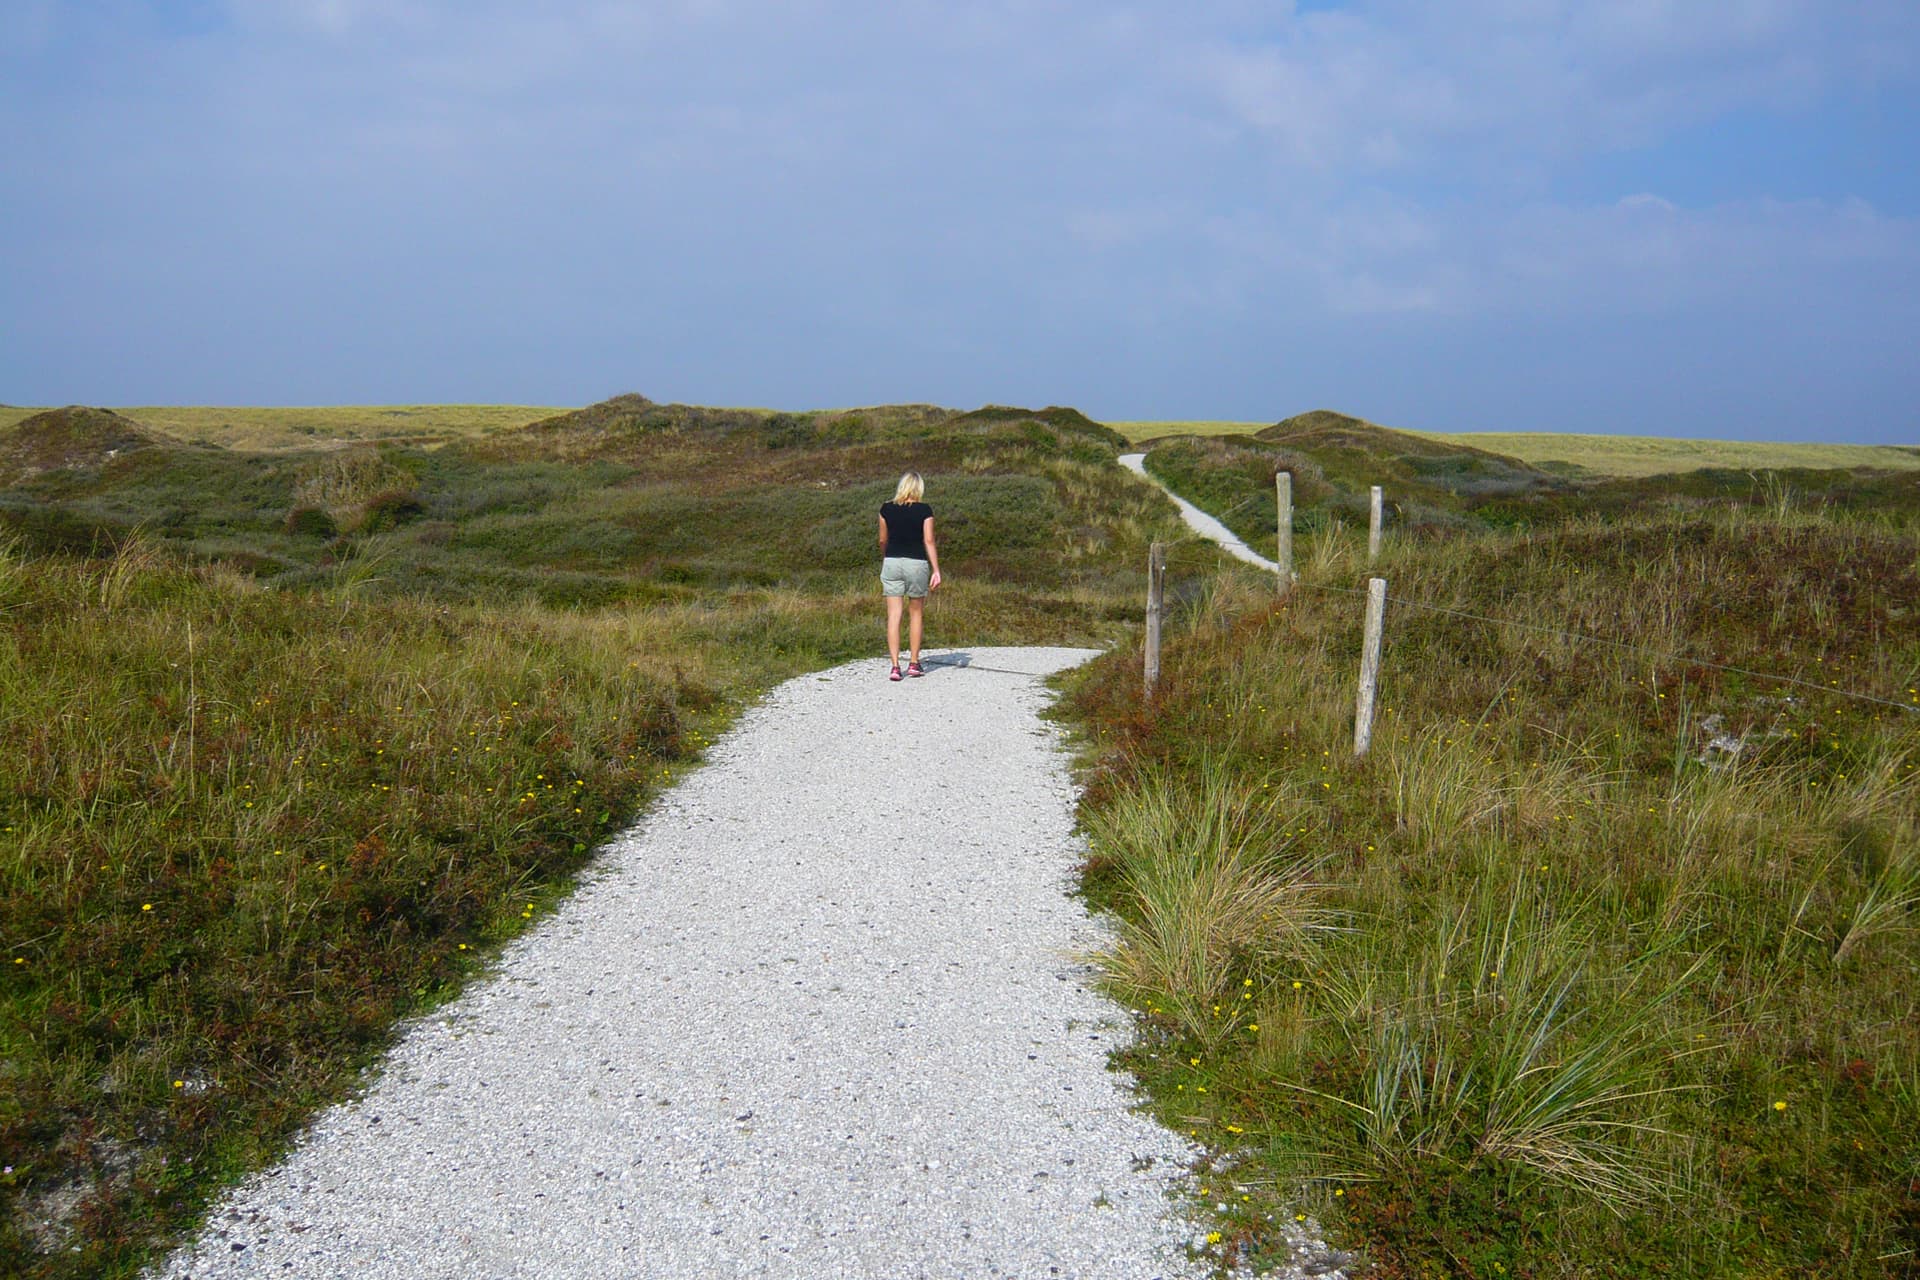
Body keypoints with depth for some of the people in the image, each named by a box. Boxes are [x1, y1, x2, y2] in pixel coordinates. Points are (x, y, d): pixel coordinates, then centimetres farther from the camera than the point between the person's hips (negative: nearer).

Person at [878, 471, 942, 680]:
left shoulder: (886, 509, 2)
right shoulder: (924, 510, -5)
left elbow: (883, 540, 10)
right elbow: (929, 541, -8)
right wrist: (936, 570, -6)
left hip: (892, 562, 1)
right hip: (916, 563, -1)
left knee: (893, 615, 1)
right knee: (916, 614, 13)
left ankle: (895, 665, -5)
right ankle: (914, 663, 19)